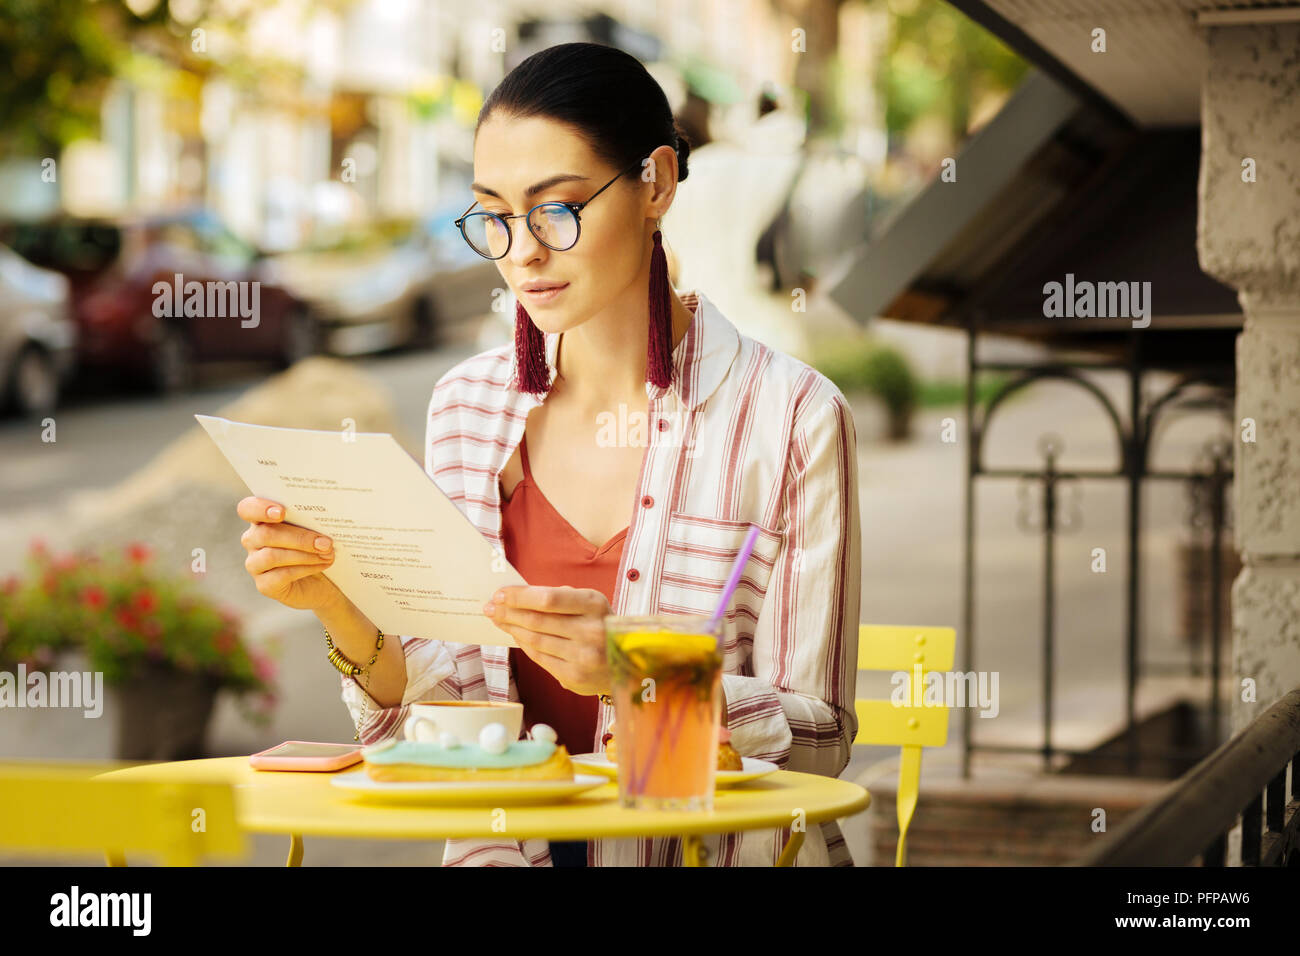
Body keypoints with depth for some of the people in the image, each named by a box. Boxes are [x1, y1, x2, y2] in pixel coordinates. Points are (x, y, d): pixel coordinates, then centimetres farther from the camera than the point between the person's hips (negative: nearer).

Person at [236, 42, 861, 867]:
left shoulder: (792, 417, -7)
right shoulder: (467, 407, 6)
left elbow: (816, 739, -5)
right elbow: (450, 710, 9)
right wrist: (343, 612, -8)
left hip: (723, 848, -2)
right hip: (509, 847, 2)